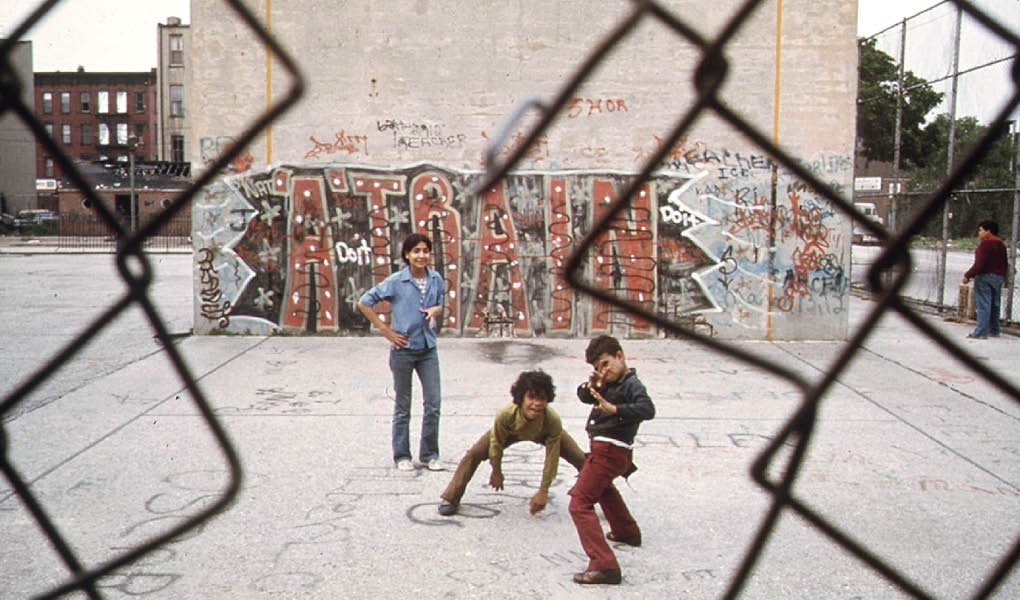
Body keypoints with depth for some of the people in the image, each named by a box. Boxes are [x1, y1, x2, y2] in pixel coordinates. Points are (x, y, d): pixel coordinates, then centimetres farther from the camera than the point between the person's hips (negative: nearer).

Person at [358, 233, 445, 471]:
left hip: (428, 349, 4)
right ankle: (402, 455, 21)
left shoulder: (436, 279, 2)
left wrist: (436, 310, -5)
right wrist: (385, 330, -7)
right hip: (404, 349, -3)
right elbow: (364, 302, -5)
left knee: (434, 402, 3)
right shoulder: (396, 282, -10)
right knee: (403, 406, 7)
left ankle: (429, 454, 17)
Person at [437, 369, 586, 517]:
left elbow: (552, 459, -28)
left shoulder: (553, 420, -43)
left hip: (544, 433, 0)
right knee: (473, 454, -13)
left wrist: (543, 491, -20)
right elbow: (496, 444, -22)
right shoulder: (505, 415, -43)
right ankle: (450, 499, 5)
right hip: (511, 432, 0)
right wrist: (497, 472, -7)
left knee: (581, 459, -7)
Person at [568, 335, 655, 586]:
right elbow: (584, 396, 13)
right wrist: (591, 386, -8)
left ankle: (605, 566, -24)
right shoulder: (610, 382, 10)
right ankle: (627, 532, 59)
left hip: (609, 450, -11)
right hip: (608, 450, 11)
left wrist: (613, 409, -45)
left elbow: (647, 409, -35)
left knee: (580, 504, -15)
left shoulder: (631, 384, -18)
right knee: (603, 487, 39)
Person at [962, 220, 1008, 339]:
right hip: (999, 277, 9)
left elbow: (979, 264, -21)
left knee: (983, 305, -8)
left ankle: (981, 332, -10)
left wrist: (968, 275, -16)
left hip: (985, 276, -9)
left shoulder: (985, 243, -15)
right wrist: (1002, 278, 26)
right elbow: (1004, 264, 19)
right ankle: (994, 330, 21)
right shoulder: (1001, 245, 14)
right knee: (994, 305, 15)